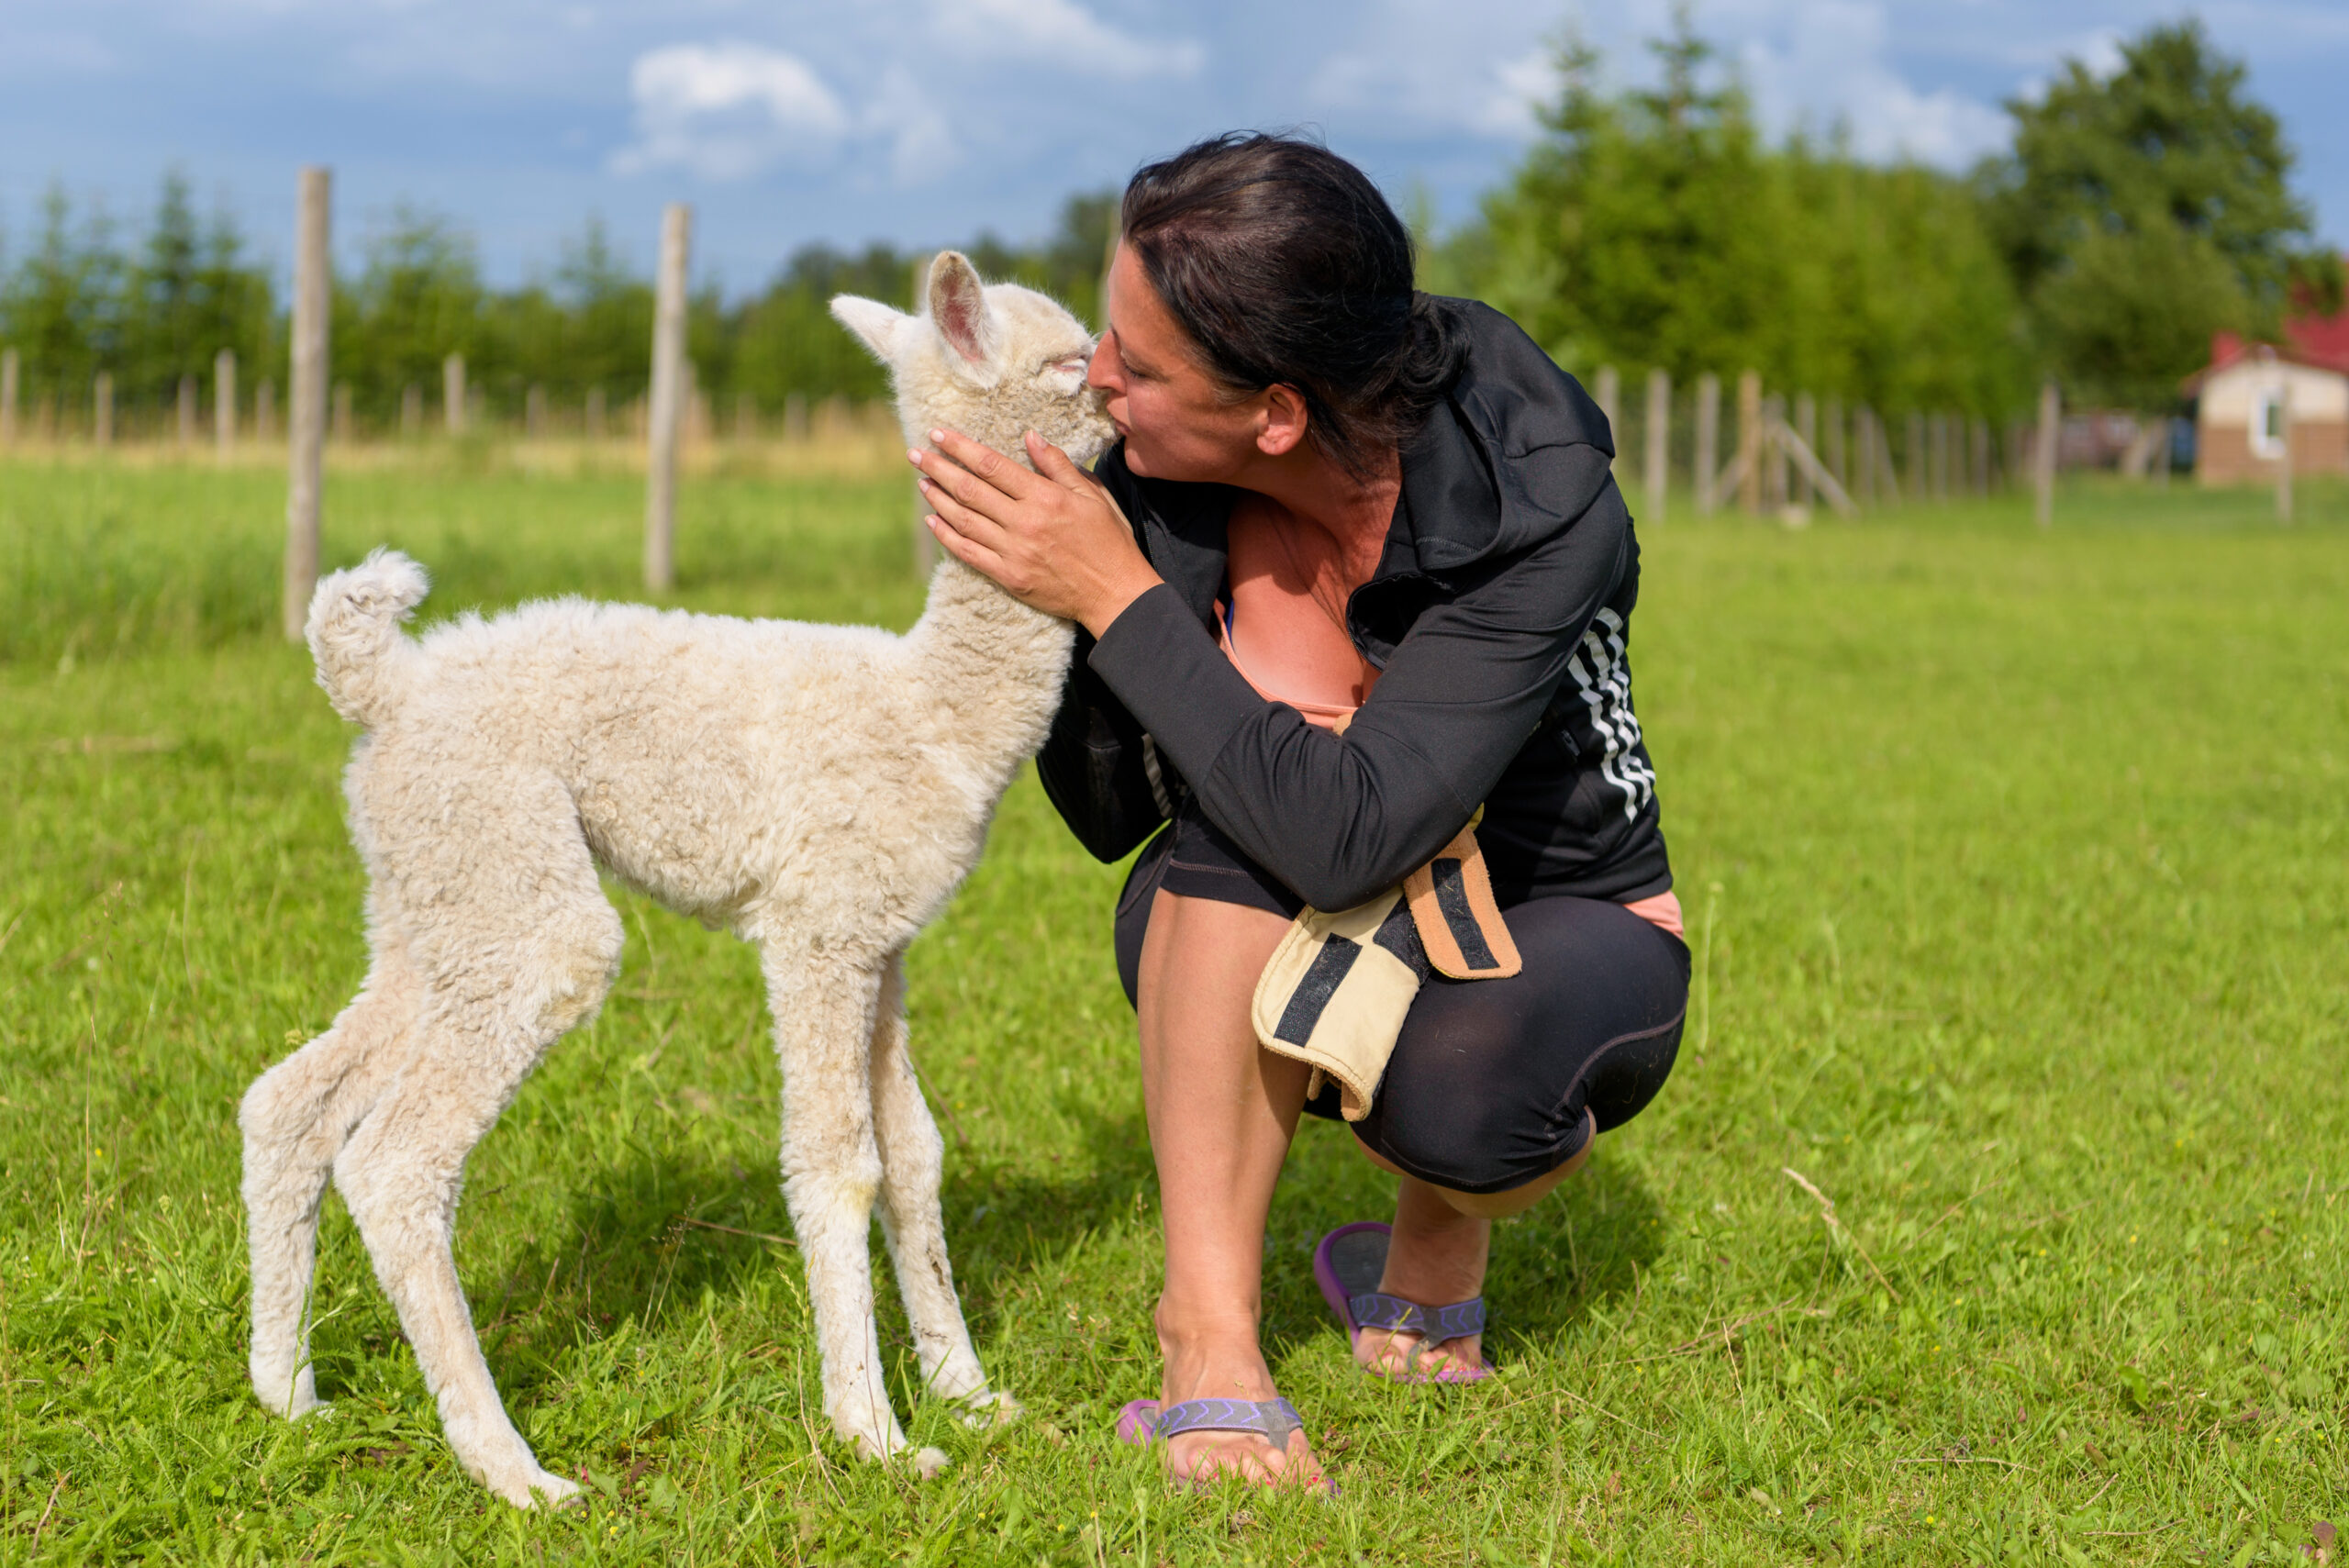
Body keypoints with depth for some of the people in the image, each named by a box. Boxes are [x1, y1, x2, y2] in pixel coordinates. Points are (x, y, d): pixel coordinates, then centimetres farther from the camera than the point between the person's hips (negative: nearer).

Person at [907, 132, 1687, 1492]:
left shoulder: (1537, 498, -29)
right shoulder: (1161, 483, -18)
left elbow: (1350, 835, -41)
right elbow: (1110, 819, -7)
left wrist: (1117, 599, -36)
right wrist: (1039, 597, -22)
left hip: (1557, 928, -3)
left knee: (1457, 1087, -37)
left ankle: (1438, 1245, 3)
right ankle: (1213, 1327, -23)